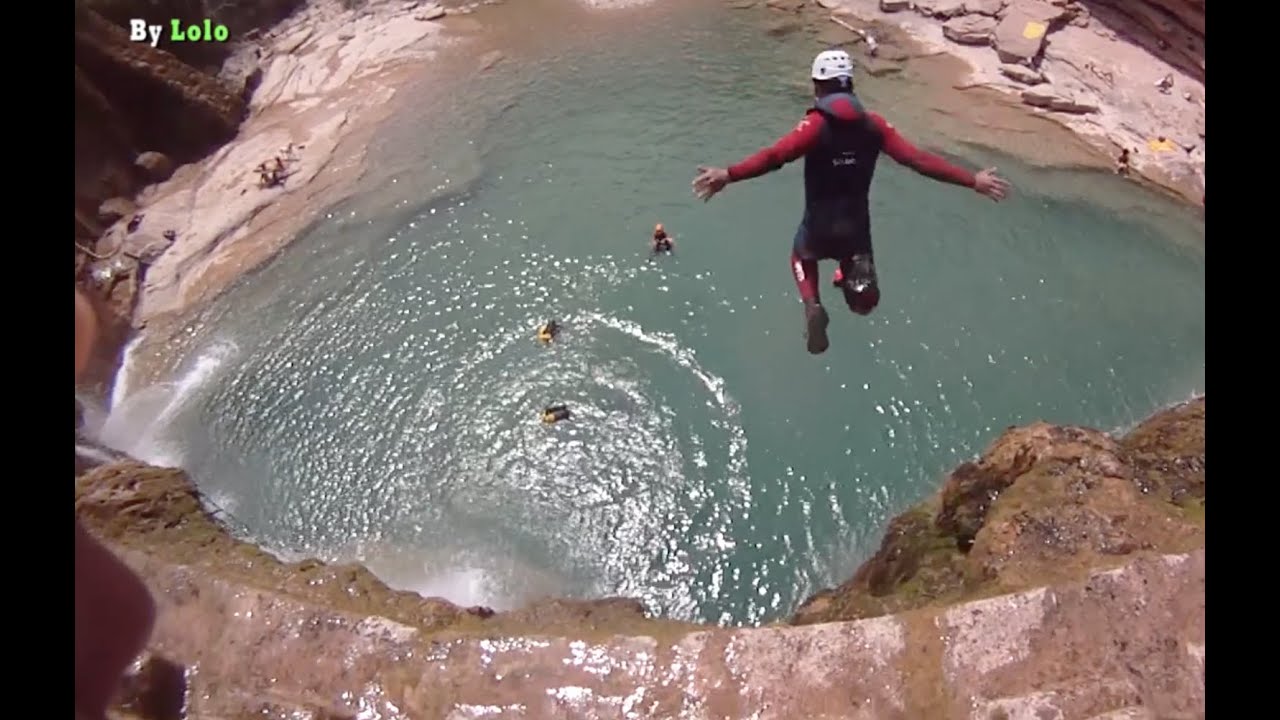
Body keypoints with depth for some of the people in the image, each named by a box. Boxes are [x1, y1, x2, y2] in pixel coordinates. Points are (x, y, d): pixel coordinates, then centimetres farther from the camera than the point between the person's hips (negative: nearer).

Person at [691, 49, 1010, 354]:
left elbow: (775, 155, -31)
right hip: (857, 227, 5)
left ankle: (813, 306, 4)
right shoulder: (874, 125, -5)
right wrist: (973, 181, -3)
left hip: (819, 228, -5)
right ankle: (857, 276, 0)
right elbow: (918, 159, -9)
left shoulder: (816, 124, -16)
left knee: (802, 256, 30)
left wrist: (728, 175, -39)